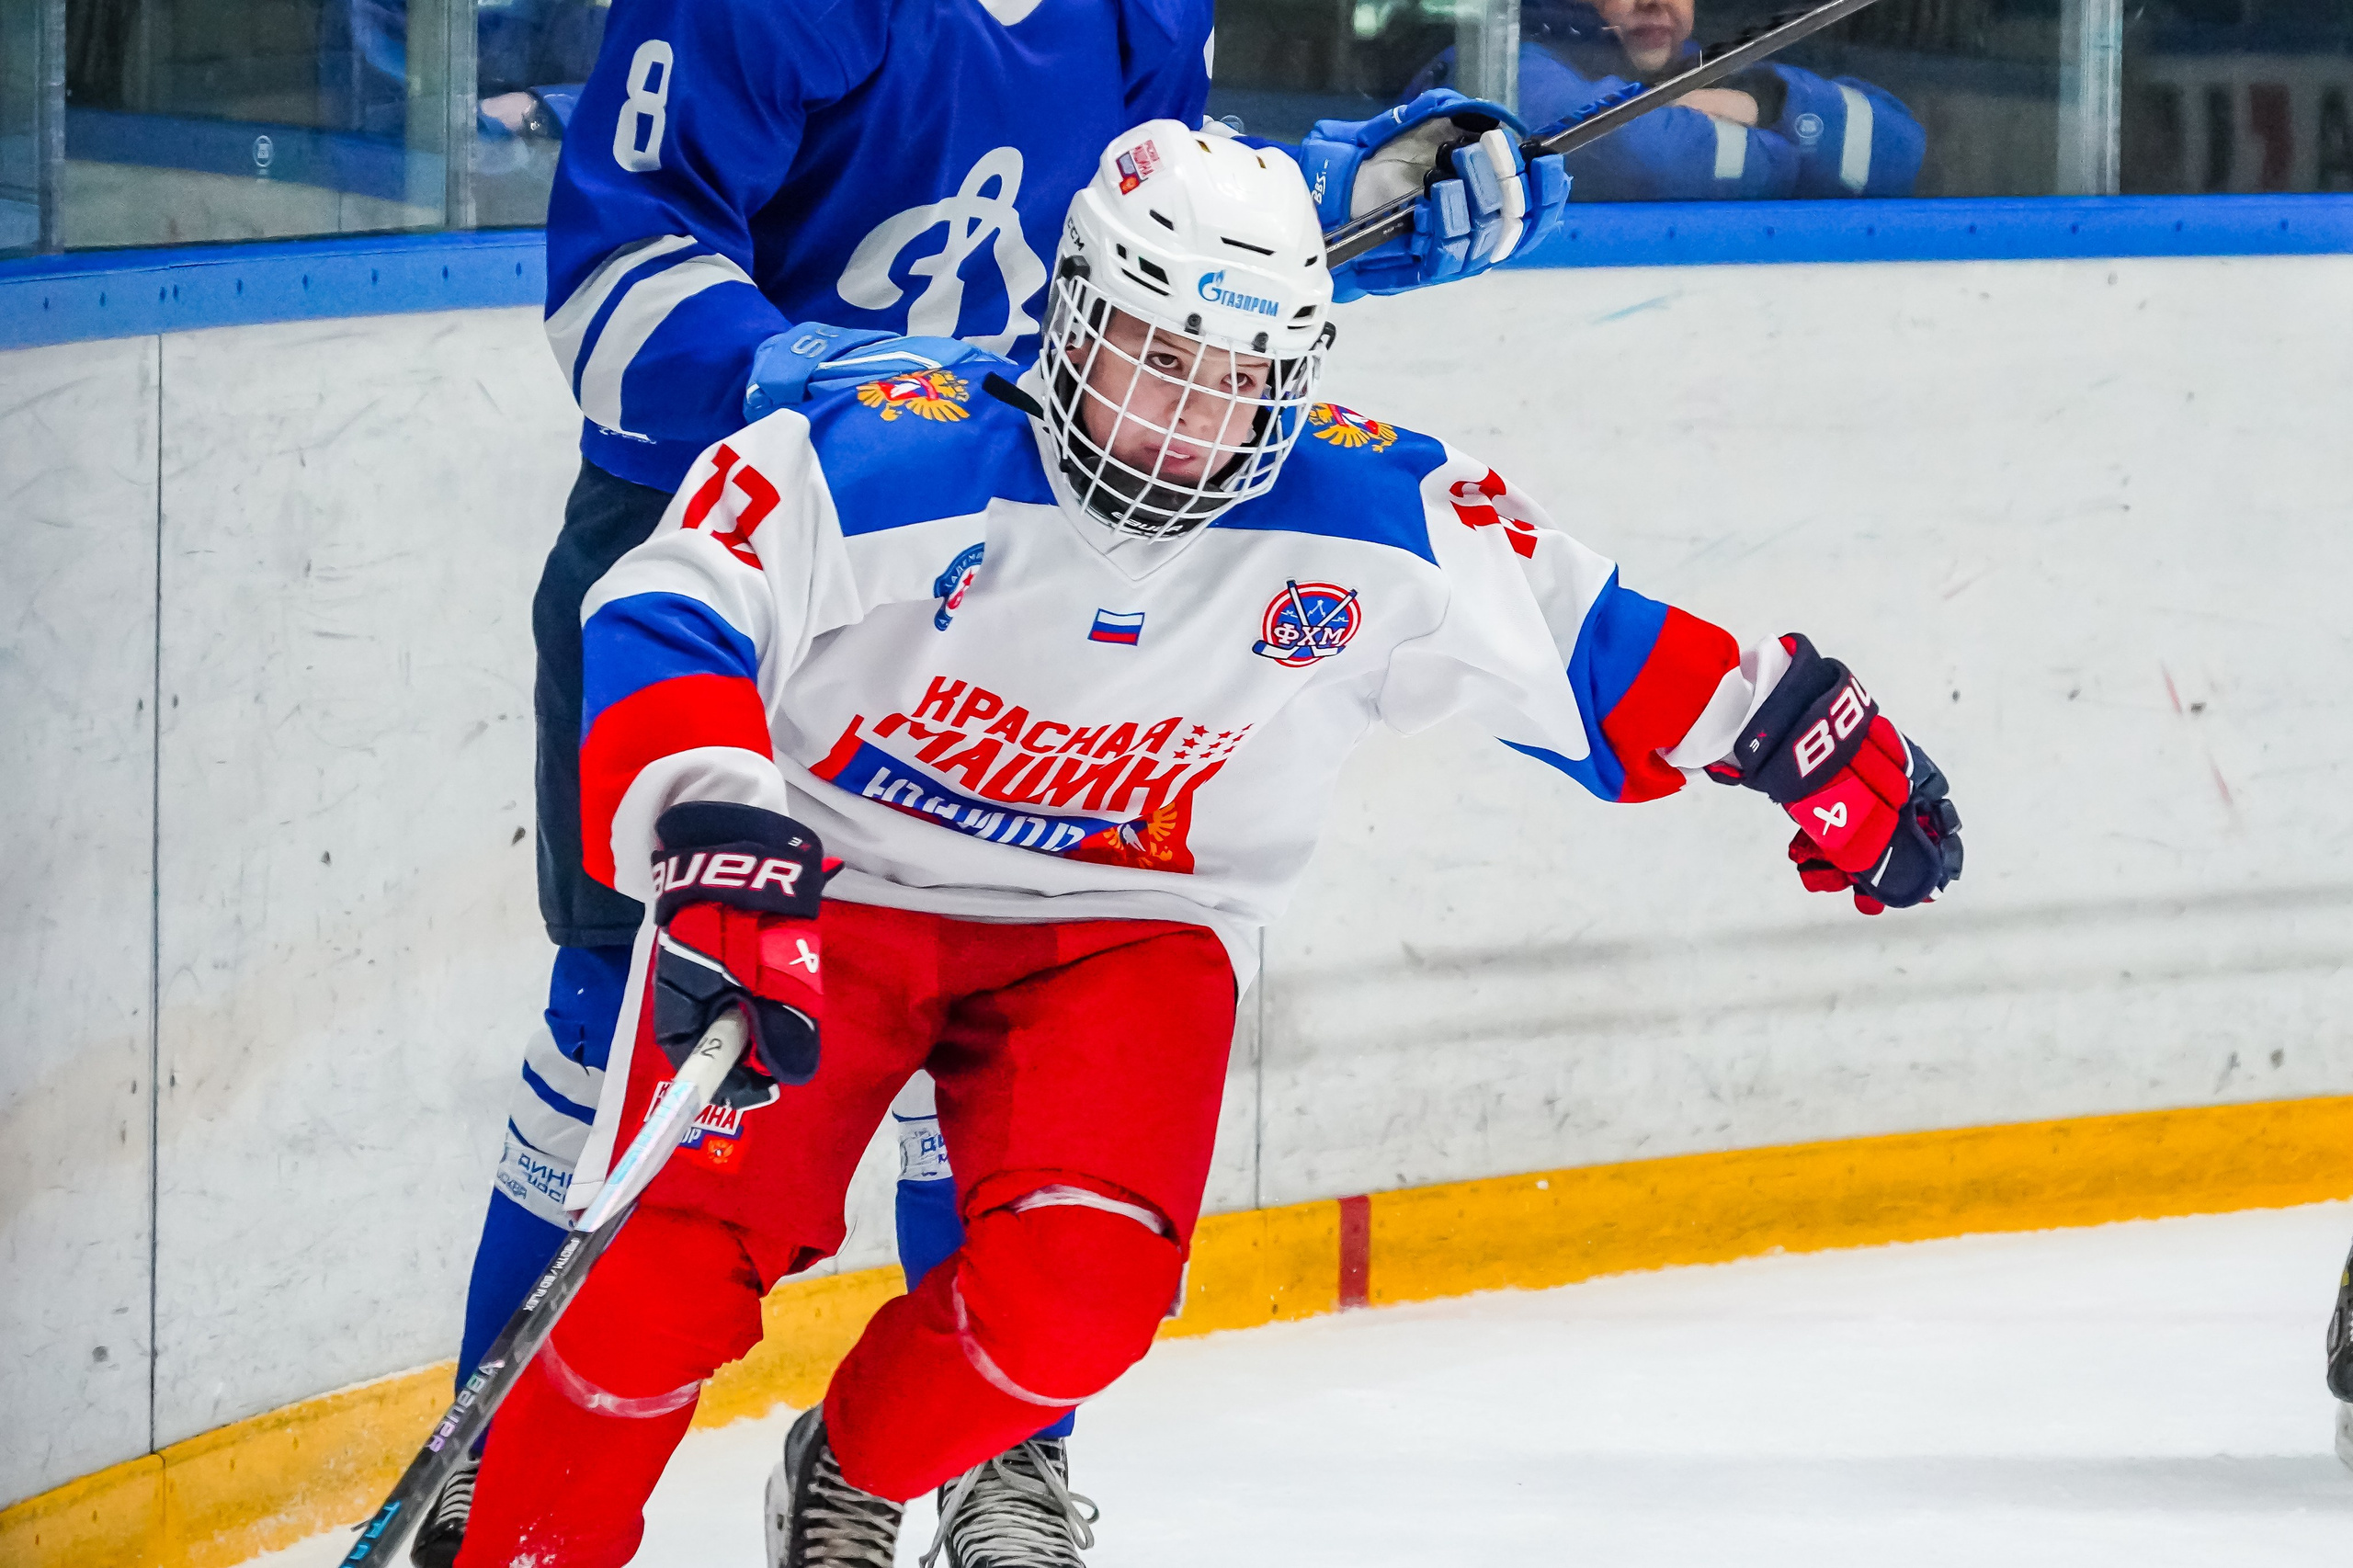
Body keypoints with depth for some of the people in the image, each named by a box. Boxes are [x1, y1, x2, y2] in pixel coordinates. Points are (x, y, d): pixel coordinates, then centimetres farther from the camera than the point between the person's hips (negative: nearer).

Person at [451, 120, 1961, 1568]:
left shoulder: (1378, 517, -10)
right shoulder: (889, 465, -22)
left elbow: (1566, 627, 5)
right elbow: (665, 621, -25)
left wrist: (1791, 721, 6)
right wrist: (712, 837, -41)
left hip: (1123, 921, 2)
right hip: (827, 889, -2)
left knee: (1077, 1293, -23)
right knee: (678, 1271, -21)